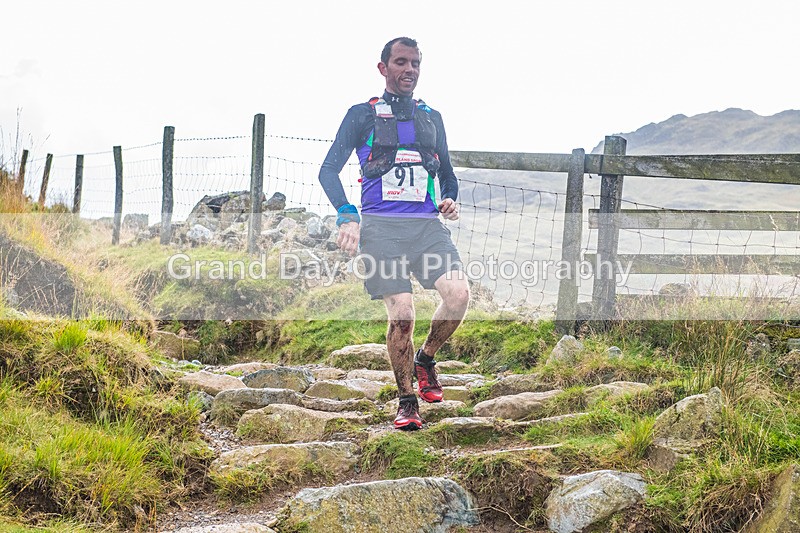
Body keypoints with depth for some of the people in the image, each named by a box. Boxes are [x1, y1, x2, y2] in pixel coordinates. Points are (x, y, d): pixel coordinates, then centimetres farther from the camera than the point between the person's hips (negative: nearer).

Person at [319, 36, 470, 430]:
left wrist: (449, 200, 6)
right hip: (381, 227, -3)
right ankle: (406, 403, 7)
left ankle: (425, 359, 8)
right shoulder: (362, 115, 9)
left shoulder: (431, 117, 20)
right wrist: (347, 217, -11)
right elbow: (328, 170, 5)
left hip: (427, 224, 3)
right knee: (401, 315, -11)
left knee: (458, 294, -20)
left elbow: (447, 173, 29)